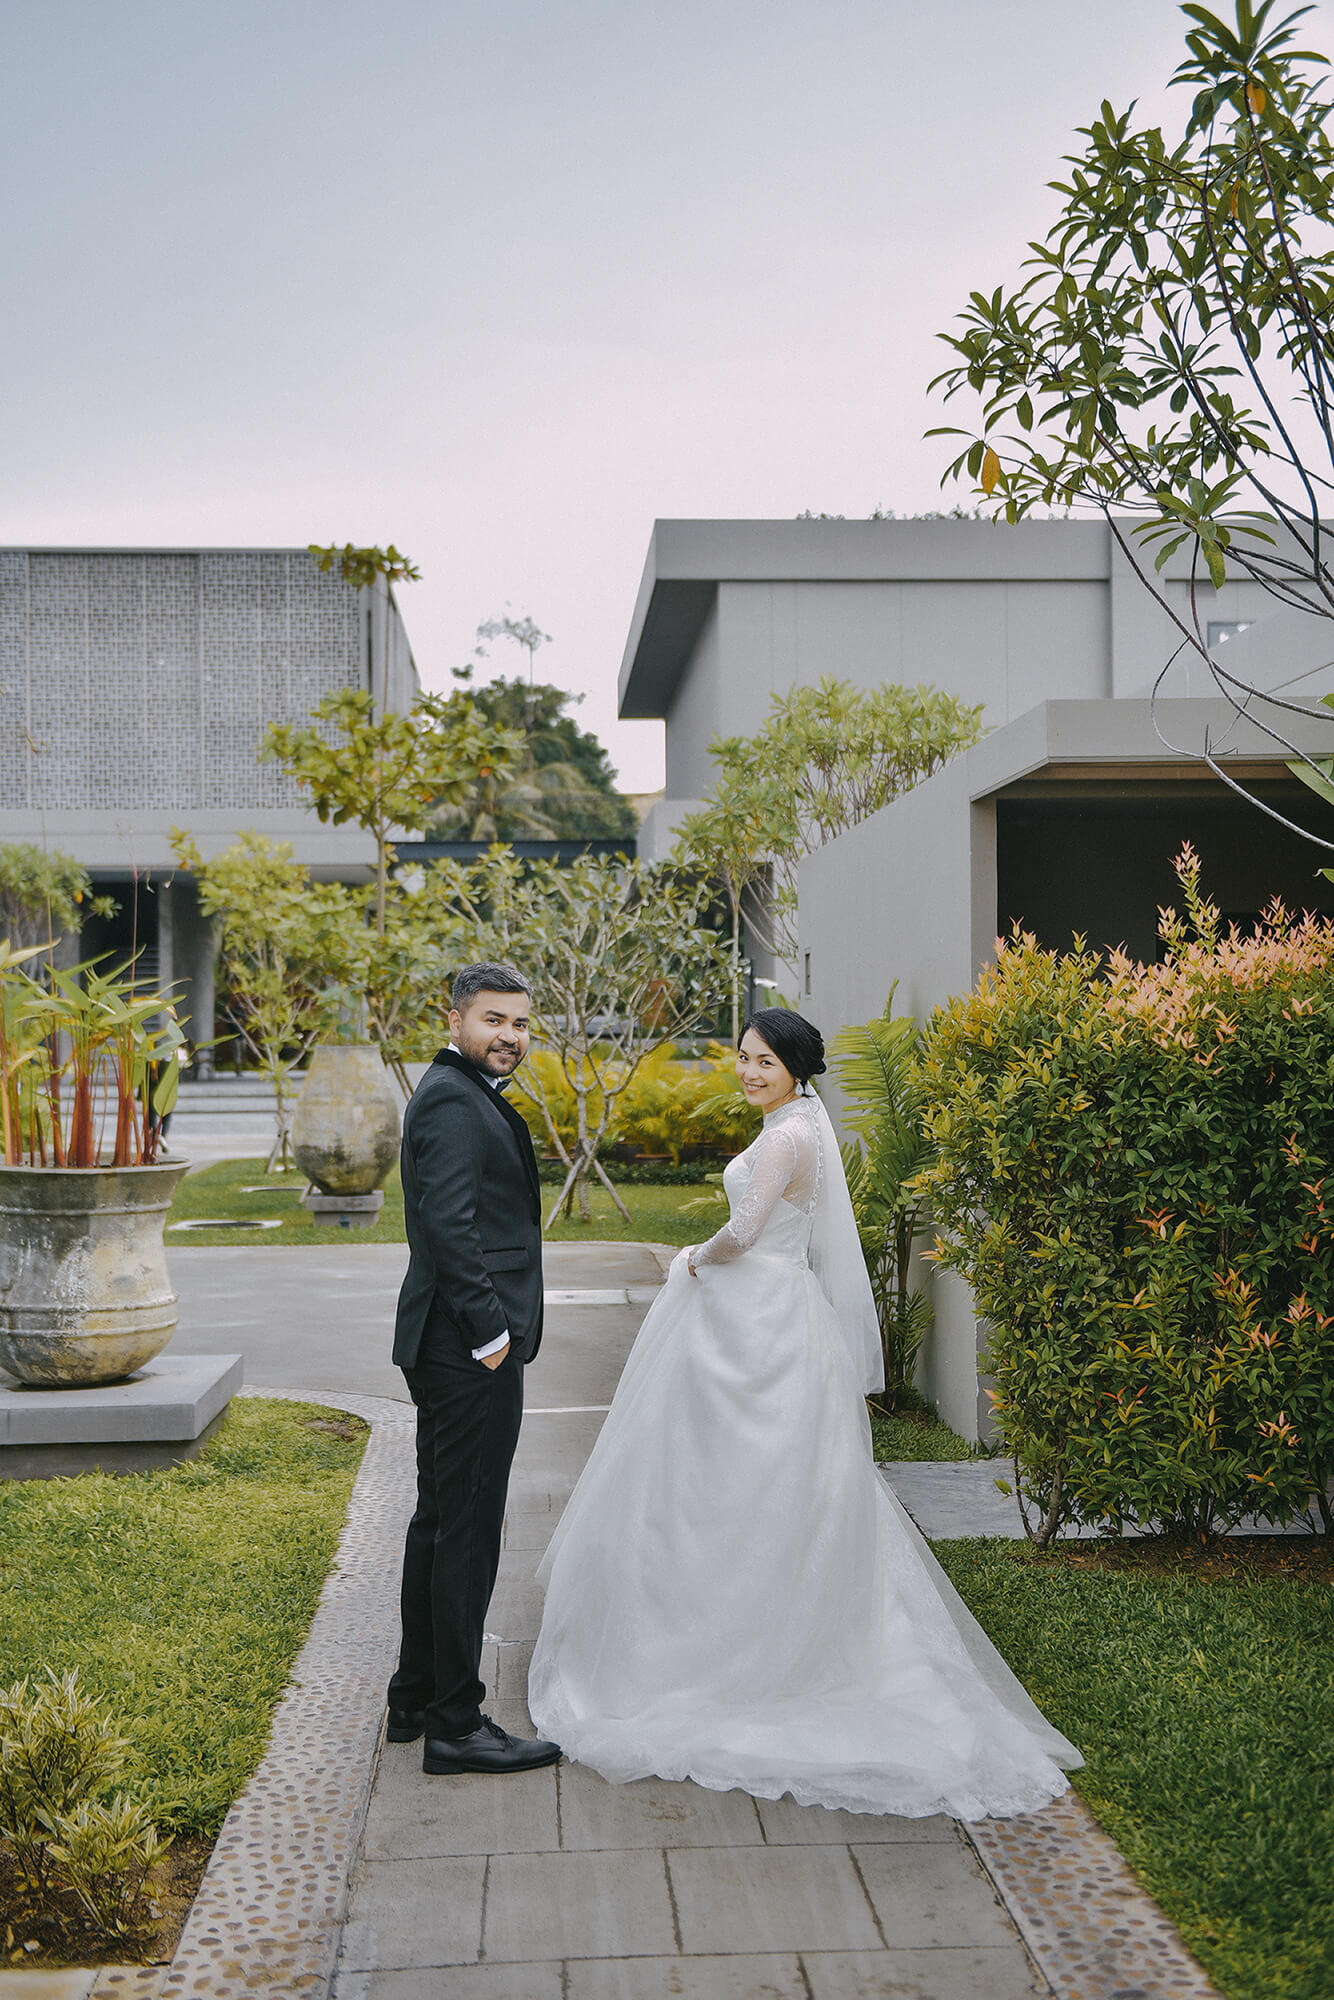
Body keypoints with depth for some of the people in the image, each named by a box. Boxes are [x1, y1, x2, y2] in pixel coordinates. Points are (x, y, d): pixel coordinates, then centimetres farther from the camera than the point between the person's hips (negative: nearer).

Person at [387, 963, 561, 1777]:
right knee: (468, 1531, -4)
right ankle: (456, 1724, 4)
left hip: (452, 1347, 11)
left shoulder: (472, 1096, 17)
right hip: (469, 1349, -11)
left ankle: (417, 1700, 27)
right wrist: (490, 1332, -21)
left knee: (439, 1522, 17)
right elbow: (450, 1225, -24)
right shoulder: (453, 1100, -15)